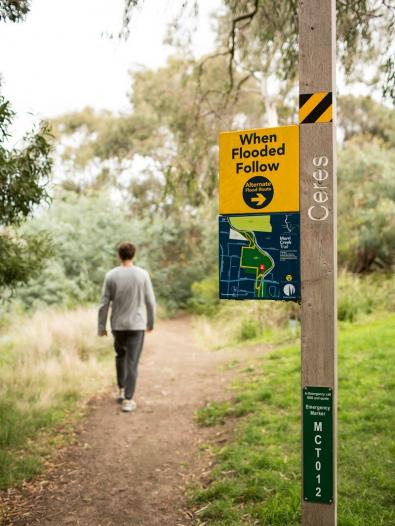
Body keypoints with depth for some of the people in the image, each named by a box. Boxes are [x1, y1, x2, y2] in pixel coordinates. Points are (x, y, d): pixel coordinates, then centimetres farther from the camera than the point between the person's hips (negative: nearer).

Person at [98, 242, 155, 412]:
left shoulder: (111, 276, -7)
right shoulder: (143, 275, -8)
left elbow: (104, 304, -6)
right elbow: (150, 302, -4)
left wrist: (101, 326, 3)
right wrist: (151, 322, 10)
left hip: (117, 325, 2)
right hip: (137, 325, -2)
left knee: (121, 354, 24)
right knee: (132, 362, 1)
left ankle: (121, 390, 26)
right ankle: (128, 400, -4)